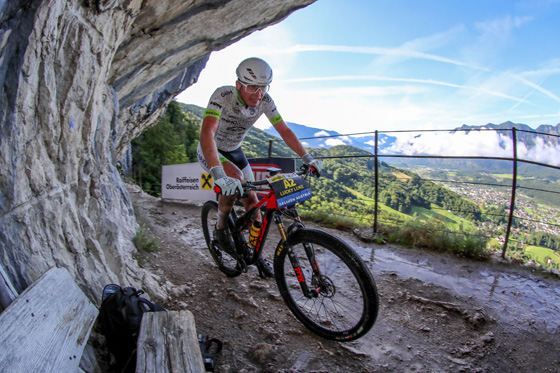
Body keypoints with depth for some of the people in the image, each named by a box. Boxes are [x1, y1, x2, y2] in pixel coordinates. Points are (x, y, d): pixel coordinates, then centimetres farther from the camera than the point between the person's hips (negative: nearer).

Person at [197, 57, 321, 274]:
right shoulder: (222, 95, -33)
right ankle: (221, 227, -7)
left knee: (252, 201, -2)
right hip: (209, 152, -4)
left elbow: (284, 130, -10)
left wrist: (308, 158, -18)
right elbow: (207, 133, -46)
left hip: (235, 151, 5)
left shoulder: (265, 101, -18)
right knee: (235, 178, -34)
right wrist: (218, 175, -59)